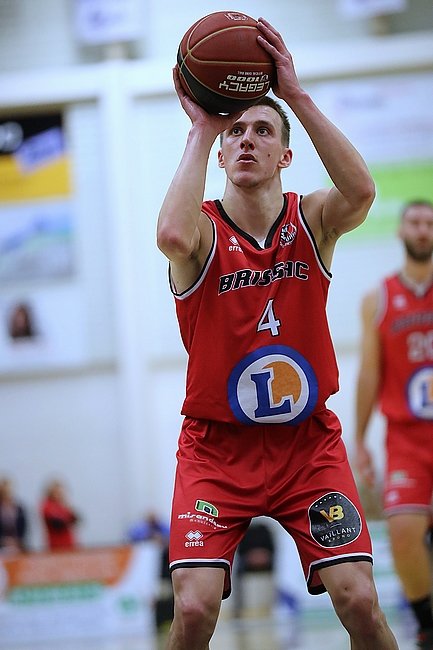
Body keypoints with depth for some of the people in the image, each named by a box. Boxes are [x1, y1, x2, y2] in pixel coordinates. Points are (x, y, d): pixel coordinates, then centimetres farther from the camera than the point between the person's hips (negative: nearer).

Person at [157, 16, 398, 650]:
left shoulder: (312, 220, -2)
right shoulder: (204, 230, -9)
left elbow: (360, 192, -26)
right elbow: (172, 235, -35)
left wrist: (296, 93, -27)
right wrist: (202, 129, -25)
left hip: (308, 442, 2)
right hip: (216, 448, -2)